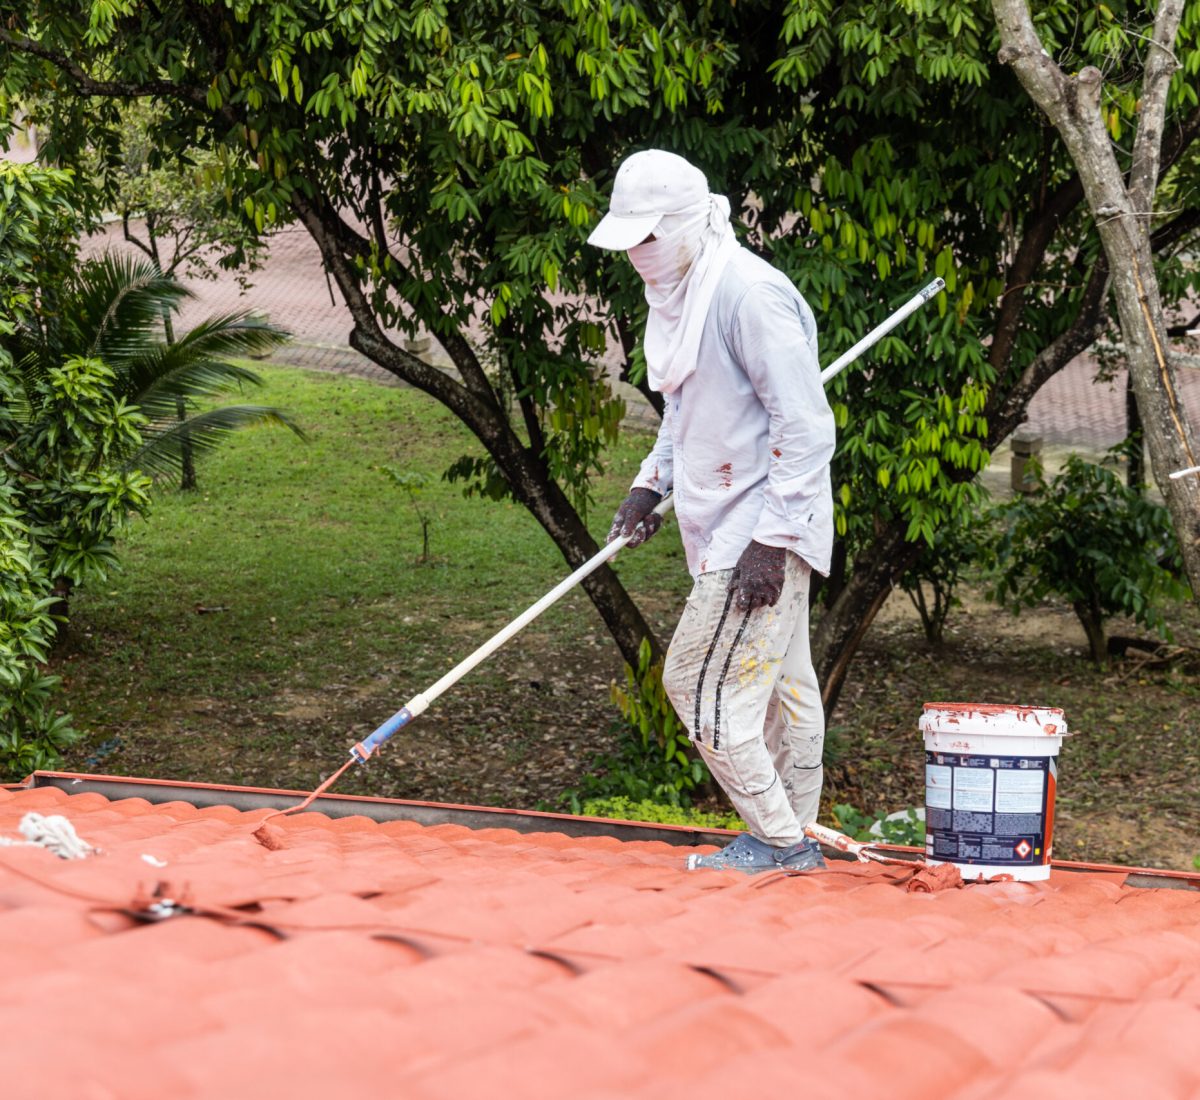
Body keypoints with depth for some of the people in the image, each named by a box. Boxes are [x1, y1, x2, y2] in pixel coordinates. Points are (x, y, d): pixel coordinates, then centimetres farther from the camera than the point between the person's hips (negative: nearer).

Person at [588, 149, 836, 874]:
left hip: (763, 533, -9)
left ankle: (776, 839, 2)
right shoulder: (680, 294, 12)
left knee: (700, 680, -8)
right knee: (780, 682, 14)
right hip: (727, 526, 9)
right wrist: (654, 482, 14)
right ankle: (795, 840, 21)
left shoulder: (750, 293, -19)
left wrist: (769, 540, -22)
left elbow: (806, 427, -21)